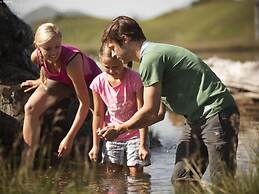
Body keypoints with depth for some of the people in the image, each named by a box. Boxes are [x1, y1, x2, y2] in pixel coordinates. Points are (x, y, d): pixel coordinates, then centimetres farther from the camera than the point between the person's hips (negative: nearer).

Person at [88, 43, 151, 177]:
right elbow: (98, 114, 3)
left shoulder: (134, 79, -18)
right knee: (111, 175, 1)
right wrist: (95, 145, 4)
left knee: (135, 174, -4)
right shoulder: (98, 83, -8)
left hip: (134, 134, -3)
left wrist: (142, 145, -16)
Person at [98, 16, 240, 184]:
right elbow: (158, 113, 18)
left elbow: (150, 111, -16)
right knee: (181, 179, 5)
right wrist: (121, 127, 15)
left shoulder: (151, 57, -14)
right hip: (197, 119, 10)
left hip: (217, 114, -10)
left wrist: (120, 129, -1)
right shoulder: (155, 53, 17)